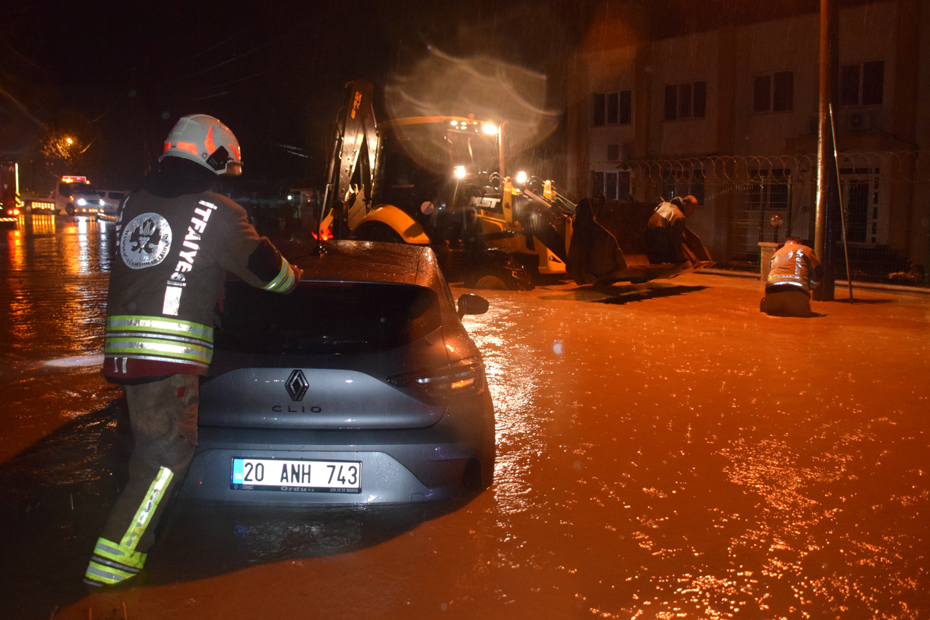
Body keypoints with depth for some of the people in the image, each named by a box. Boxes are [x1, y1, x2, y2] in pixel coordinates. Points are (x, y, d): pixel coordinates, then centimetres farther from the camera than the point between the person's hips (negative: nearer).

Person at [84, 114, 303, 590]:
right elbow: (265, 268, 7)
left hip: (124, 342, 8)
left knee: (152, 444, 23)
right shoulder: (217, 213, -3)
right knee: (167, 454, -4)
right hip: (170, 353, -8)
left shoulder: (133, 204, 17)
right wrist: (292, 276, 30)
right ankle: (111, 565, -6)